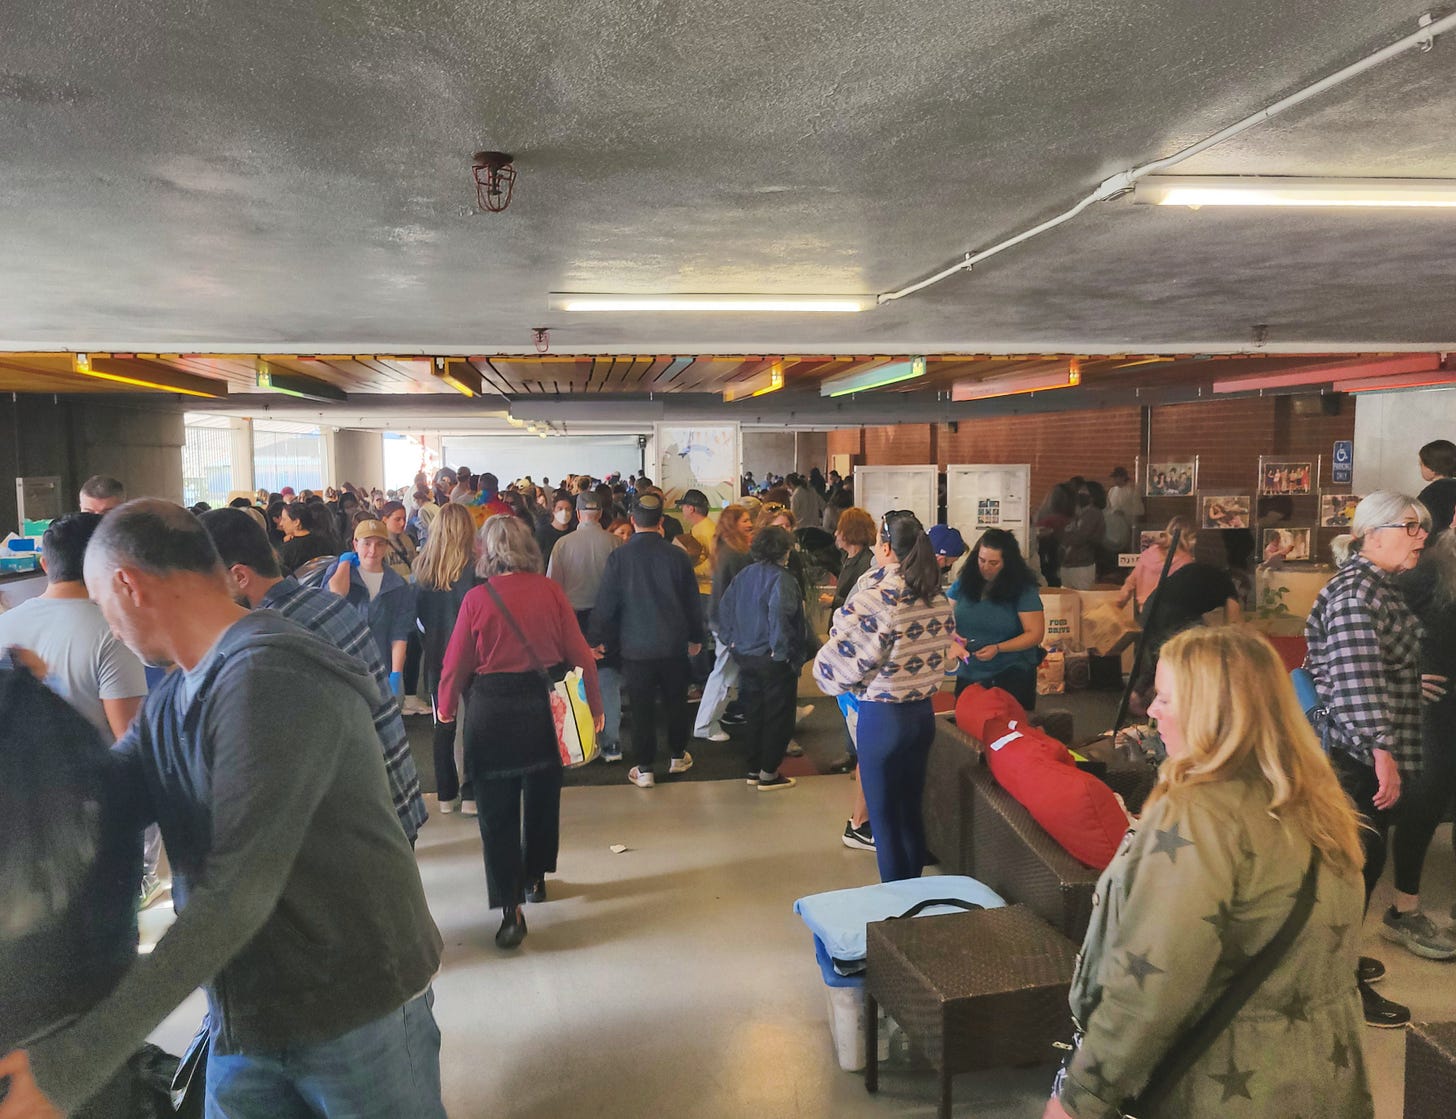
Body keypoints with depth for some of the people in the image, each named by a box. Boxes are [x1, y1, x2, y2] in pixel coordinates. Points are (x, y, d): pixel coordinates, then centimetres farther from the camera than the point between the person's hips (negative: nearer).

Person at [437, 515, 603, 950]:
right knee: (542, 794, 21)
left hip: (493, 709, -3)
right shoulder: (550, 591, -5)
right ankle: (535, 879, 38)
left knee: (498, 808, 5)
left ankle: (511, 908, 0)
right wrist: (594, 703, 6)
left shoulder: (477, 598, -10)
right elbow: (579, 651, -5)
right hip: (544, 702, 3)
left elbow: (457, 663, -4)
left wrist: (446, 708, 13)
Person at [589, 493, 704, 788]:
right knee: (676, 702, 17)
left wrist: (599, 639, 6)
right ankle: (678, 757, 30)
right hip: (674, 643, 2)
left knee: (642, 708, 5)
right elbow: (692, 600, 3)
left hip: (636, 646, -2)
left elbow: (606, 603, -6)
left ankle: (644, 770, 10)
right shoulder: (677, 555, -6)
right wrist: (696, 637, 15)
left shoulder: (618, 557, -10)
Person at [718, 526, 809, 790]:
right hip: (773, 659, -8)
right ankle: (769, 774, 11)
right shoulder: (781, 578, -18)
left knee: (754, 712, 17)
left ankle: (754, 769, 25)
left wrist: (731, 639, 12)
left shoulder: (744, 575, 6)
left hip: (745, 656, 8)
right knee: (777, 716, 5)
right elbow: (778, 616, -30)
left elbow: (725, 607, 10)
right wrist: (782, 650, -20)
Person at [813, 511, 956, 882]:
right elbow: (943, 646, 8)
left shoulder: (875, 594, -20)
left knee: (883, 814, 8)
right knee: (911, 809, 19)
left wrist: (826, 674, 2)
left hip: (881, 715, -7)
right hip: (923, 710, 7)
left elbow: (845, 654, -17)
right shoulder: (937, 596, 1)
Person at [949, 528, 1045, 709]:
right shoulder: (964, 583, 3)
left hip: (1011, 677, -3)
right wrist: (951, 633, -11)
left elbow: (1035, 634, -10)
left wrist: (997, 648, -20)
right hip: (968, 676, 4)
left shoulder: (1023, 590, -8)